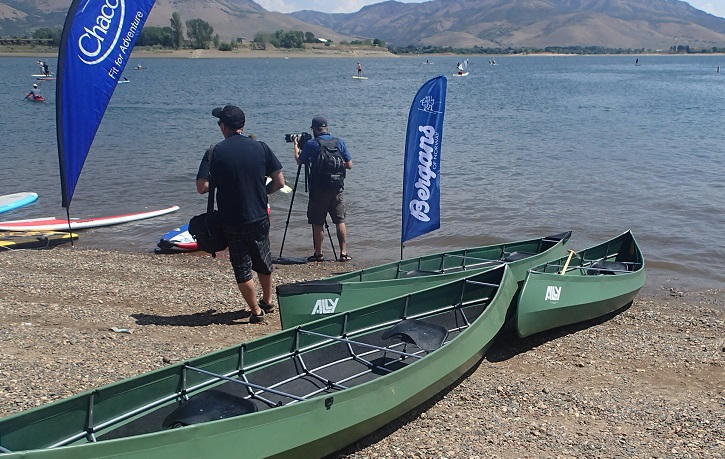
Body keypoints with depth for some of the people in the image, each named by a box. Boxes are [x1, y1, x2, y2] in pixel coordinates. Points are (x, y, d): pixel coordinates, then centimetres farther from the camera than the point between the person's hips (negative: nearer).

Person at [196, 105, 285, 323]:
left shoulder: (215, 152, -10)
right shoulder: (260, 148, -3)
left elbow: (201, 187, -13)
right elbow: (279, 181, -2)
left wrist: (218, 181, 7)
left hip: (231, 221, -3)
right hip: (260, 218, 3)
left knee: (242, 267, 9)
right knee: (263, 261, 22)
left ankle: (256, 311, 14)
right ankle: (268, 301, 37)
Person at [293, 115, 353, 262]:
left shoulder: (311, 144, -7)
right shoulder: (339, 142, 2)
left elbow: (299, 161, 5)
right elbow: (349, 165, 3)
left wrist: (295, 146, 20)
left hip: (318, 189, -3)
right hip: (336, 188, 3)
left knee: (317, 223, 5)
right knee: (340, 220, 7)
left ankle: (318, 254, 11)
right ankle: (344, 253, 5)